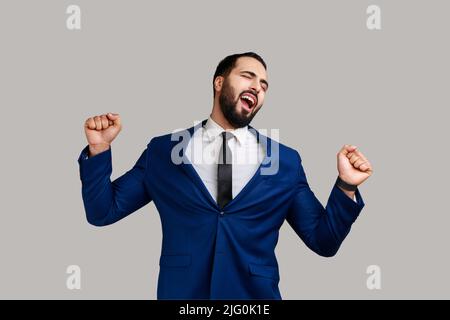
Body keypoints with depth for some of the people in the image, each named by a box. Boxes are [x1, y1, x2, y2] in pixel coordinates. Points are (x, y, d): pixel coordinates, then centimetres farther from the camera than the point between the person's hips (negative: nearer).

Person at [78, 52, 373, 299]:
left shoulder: (286, 161, 2)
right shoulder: (163, 150, 1)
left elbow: (323, 241, 3)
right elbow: (102, 211, 2)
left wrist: (346, 187, -12)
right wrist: (99, 149, -11)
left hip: (256, 296, 1)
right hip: (180, 292, 0)